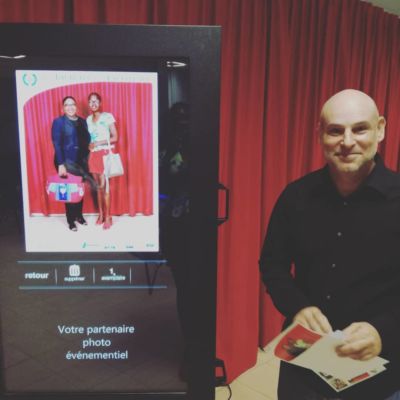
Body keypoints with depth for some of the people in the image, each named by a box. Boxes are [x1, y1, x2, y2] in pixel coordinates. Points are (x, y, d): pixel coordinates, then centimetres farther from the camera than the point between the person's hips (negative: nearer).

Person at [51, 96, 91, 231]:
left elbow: (87, 140, 10)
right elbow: (56, 144, -11)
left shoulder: (82, 121, 9)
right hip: (67, 161, -4)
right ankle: (71, 220, 13)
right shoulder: (58, 122, -5)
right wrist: (60, 164, -18)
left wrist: (86, 158, 1)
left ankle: (79, 215, 28)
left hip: (81, 160, 4)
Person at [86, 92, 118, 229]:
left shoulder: (108, 116, -4)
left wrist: (99, 143, -16)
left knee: (104, 185, -7)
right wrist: (89, 144, -1)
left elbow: (115, 137, -7)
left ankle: (108, 217, 1)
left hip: (105, 154, -5)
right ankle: (101, 214, 17)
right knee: (98, 186, 8)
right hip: (93, 155, 5)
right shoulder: (88, 119, 12)